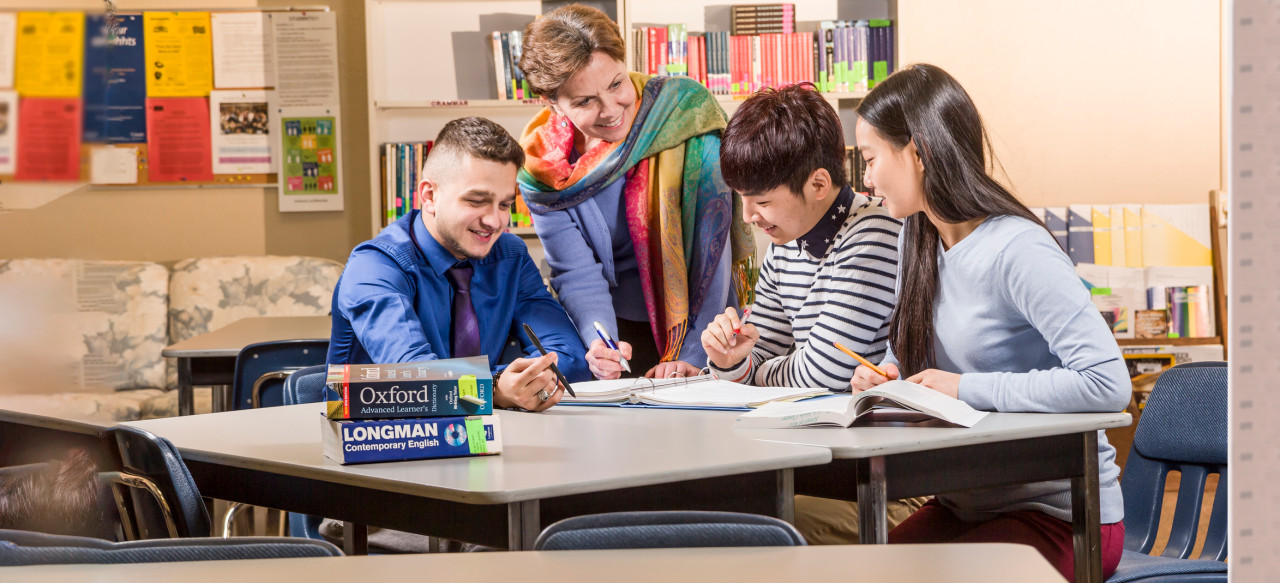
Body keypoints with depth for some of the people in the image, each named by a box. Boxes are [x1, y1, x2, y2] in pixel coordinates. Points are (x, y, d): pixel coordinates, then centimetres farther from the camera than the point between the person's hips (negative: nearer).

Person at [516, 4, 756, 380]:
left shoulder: (685, 119, -13)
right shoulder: (541, 165, -5)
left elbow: (711, 248, -13)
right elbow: (577, 274, -8)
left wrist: (691, 354, -18)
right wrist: (599, 344, -27)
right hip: (614, 331, 3)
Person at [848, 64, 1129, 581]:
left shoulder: (1018, 252, -19)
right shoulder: (918, 238, 8)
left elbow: (1107, 384, -29)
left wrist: (967, 388, -23)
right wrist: (883, 380, -1)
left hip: (1064, 516, -7)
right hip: (967, 506, 7)